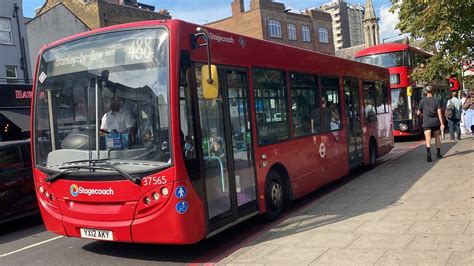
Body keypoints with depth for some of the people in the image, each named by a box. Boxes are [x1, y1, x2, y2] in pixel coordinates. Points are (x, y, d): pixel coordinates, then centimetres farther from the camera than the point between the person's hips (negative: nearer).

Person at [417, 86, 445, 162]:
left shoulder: (422, 101, -3)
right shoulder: (437, 100, 0)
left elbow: (419, 113, 3)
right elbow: (439, 113, -5)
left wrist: (422, 113, 27)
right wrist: (442, 123, -5)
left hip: (426, 123, -2)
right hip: (435, 122, 2)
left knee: (428, 139, -11)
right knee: (437, 137, 19)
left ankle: (428, 153, -31)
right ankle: (438, 153, 29)